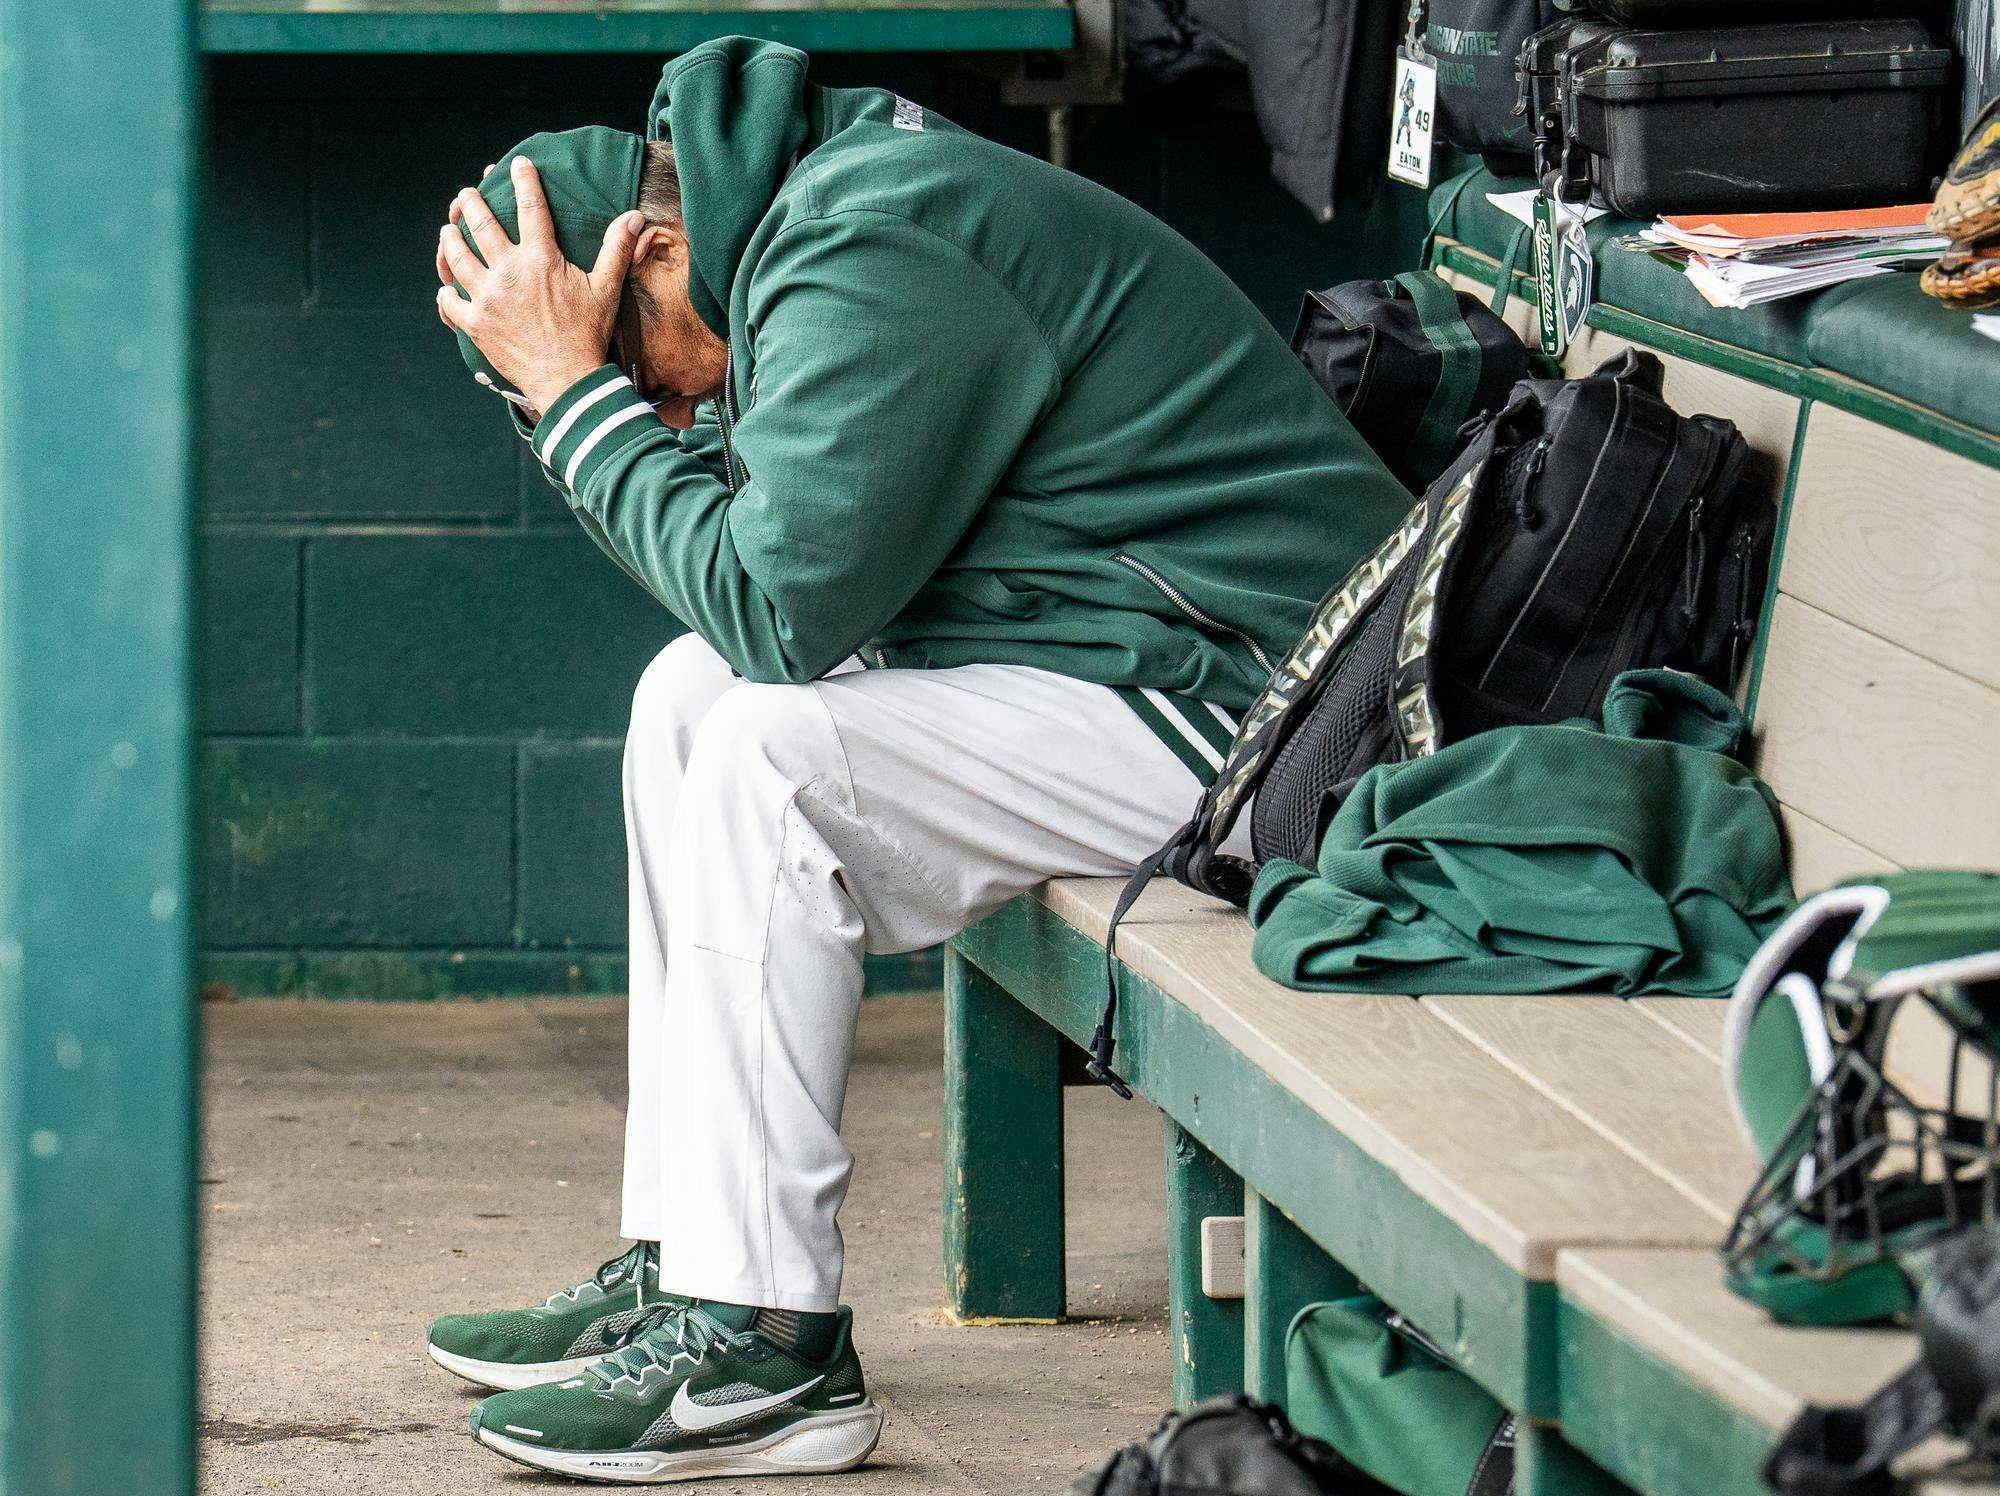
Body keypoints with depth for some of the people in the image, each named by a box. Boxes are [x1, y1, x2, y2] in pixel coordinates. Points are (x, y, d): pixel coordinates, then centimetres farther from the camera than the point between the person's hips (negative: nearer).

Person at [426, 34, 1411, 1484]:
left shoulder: (871, 264, -19)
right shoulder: (825, 201, 13)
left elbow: (779, 607, -22)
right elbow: (746, 614, 14)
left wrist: (576, 392, -13)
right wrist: (564, 398, 3)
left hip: (1248, 700, -11)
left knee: (771, 752, -21)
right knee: (692, 697, 12)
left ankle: (767, 1348, -16)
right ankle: (686, 1268, 12)